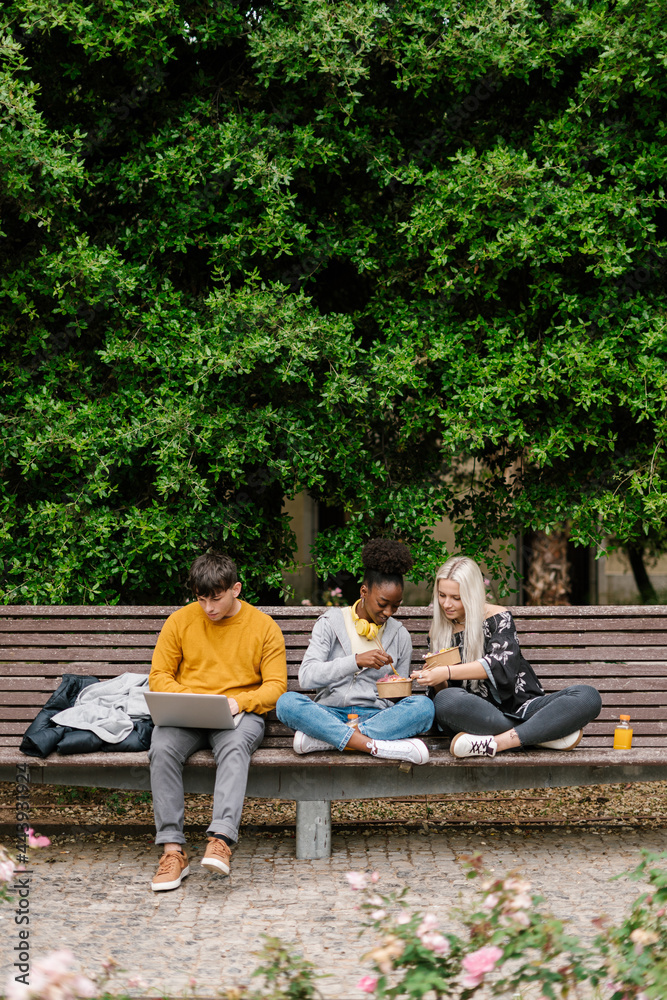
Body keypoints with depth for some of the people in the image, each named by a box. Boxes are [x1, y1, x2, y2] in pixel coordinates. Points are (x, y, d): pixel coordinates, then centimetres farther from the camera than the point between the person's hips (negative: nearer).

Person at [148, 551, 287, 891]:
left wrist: (239, 701, -17)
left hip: (240, 714, -1)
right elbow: (159, 677, 9)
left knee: (234, 747, -38)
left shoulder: (264, 626, 6)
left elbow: (275, 685, 2)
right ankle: (173, 849, -33)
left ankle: (221, 839, -50)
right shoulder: (179, 621, 9)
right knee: (162, 748, -32)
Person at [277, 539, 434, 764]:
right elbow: (307, 677, -8)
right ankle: (378, 746, -39)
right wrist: (356, 661, -20)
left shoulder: (400, 636, 14)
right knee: (287, 702, -32)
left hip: (376, 716, 2)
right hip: (329, 712, -2)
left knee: (423, 705, -29)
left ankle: (321, 739, -33)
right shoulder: (331, 622, 5)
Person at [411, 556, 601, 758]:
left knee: (588, 696, -25)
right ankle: (539, 735, -29)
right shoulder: (438, 632, 13)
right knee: (446, 700, -36)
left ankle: (495, 743, -37)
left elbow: (502, 664, -15)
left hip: (520, 707, 0)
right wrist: (438, 682, -13)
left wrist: (447, 673, -23)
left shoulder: (498, 618, 4)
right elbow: (441, 695, 11)